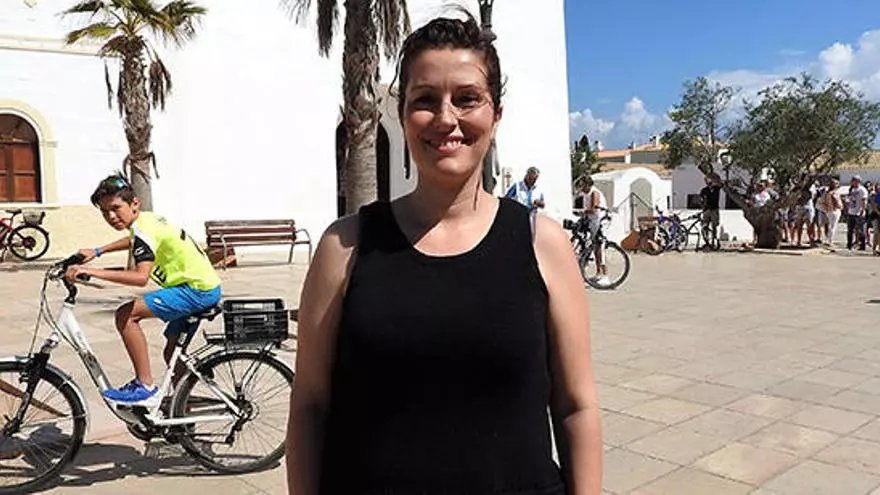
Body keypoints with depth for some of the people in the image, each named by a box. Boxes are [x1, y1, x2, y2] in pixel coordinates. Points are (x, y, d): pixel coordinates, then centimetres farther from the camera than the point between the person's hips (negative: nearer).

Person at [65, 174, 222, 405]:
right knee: (172, 352, 19)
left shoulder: (144, 229, -18)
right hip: (202, 286, 10)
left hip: (199, 289, -10)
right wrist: (97, 251, 29)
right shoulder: (145, 219, 10)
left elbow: (140, 277, -33)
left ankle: (145, 386, -10)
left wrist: (92, 271, -32)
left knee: (126, 314, -15)